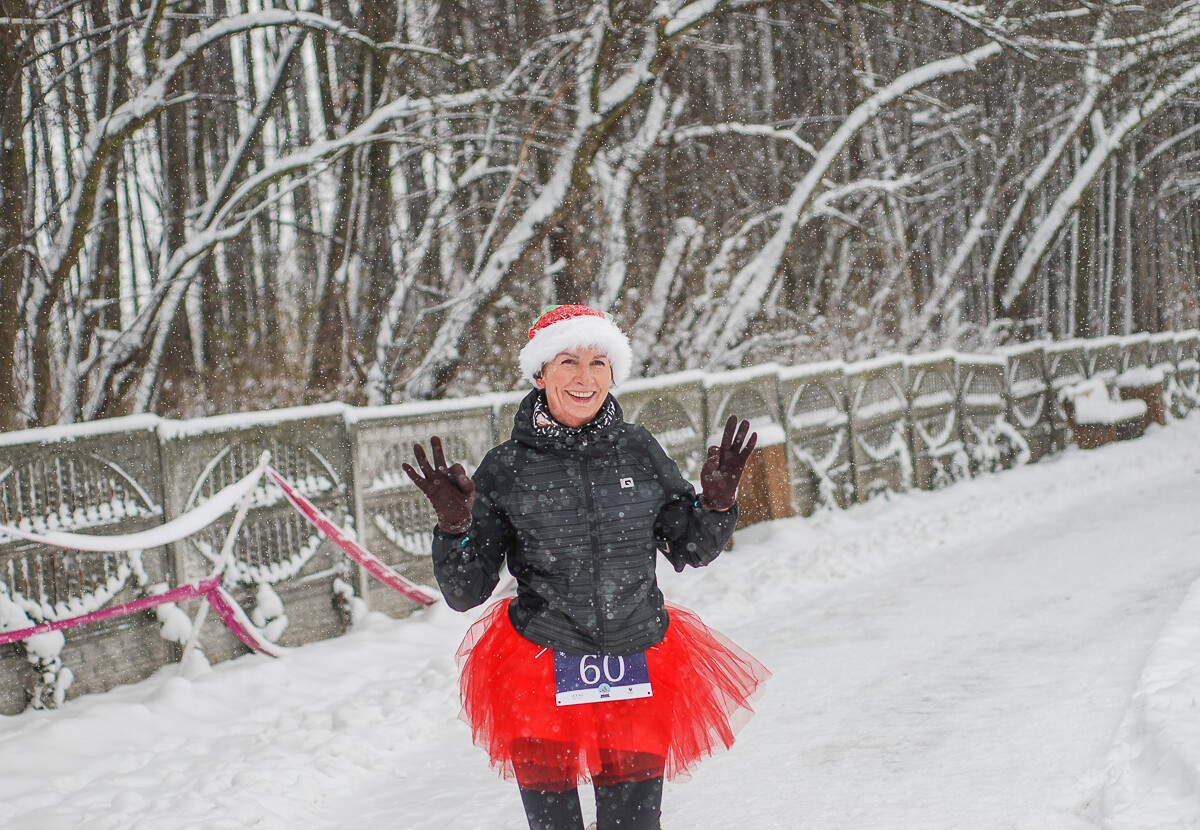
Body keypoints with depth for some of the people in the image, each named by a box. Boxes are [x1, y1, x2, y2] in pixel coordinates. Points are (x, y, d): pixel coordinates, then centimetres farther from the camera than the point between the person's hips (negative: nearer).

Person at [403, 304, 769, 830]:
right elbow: (465, 593, -5)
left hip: (638, 677, 2)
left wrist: (718, 502, -5)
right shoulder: (506, 469, -5)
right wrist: (454, 526, -21)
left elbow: (689, 550, 13)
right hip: (539, 679, -2)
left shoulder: (639, 452, 1)